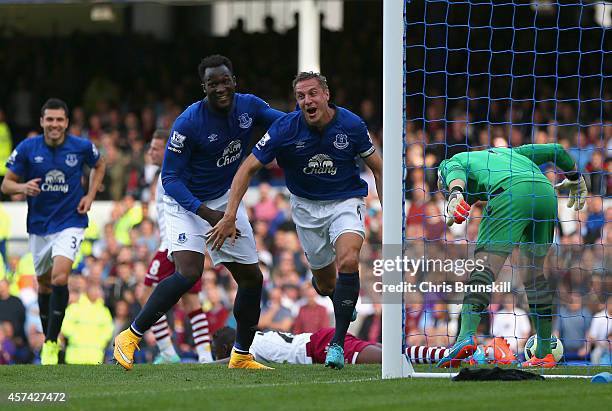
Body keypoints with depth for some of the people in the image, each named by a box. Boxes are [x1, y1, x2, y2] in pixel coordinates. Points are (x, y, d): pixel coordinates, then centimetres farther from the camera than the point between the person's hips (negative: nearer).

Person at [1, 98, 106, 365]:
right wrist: (22, 187, -26)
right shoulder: (27, 148, -8)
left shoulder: (82, 147, -7)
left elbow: (99, 165, 15)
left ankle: (51, 344, -16)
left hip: (70, 222, -2)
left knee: (60, 277, -21)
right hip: (39, 224, 2)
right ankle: (49, 338, 33)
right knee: (44, 282, 14)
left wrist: (90, 195, 2)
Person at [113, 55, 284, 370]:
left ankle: (241, 356, 25)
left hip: (226, 200, 7)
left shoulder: (249, 106, -9)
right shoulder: (189, 123, -25)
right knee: (189, 273, -27)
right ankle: (130, 337, -18)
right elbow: (170, 178, -22)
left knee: (252, 278, 8)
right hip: (186, 203, -7)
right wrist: (207, 214, -31)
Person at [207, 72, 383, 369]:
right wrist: (230, 216, -23)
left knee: (348, 260, -28)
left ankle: (338, 343, -21)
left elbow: (377, 167, -1)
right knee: (325, 283, 8)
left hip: (346, 201, -1)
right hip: (306, 207, 1)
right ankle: (343, 303, 49)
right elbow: (248, 168, -15)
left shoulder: (351, 125, -17)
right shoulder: (286, 129, -19)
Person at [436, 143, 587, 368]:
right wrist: (576, 180, 56)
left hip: (511, 192, -5)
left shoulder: (453, 162, 27)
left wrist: (456, 195, -19)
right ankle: (544, 354, 15)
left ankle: (467, 334, -32)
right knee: (536, 274, 15)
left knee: (484, 265, -12)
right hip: (547, 193, 5)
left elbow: (455, 175, 1)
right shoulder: (507, 153, 42)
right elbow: (556, 150, 43)